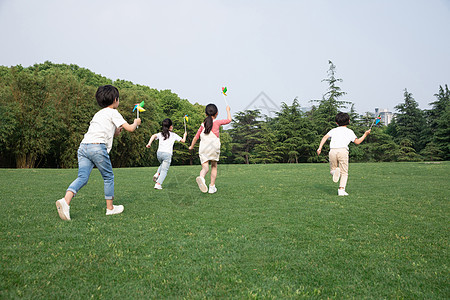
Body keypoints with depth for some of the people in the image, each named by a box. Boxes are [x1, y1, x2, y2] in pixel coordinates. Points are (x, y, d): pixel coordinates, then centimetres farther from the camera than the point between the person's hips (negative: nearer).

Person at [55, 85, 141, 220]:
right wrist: (136, 122, 24)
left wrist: (114, 133, 31)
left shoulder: (98, 114, 31)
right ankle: (110, 208, 17)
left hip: (83, 146, 7)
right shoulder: (113, 113, 8)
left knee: (82, 177, -2)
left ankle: (65, 200, -24)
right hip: (98, 147, -7)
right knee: (108, 177, 8)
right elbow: (130, 128, 4)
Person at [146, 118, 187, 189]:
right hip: (167, 154, -4)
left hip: (159, 153, 4)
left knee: (162, 164, 32)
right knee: (164, 170, 0)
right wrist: (185, 135, 34)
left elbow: (154, 136, -4)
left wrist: (149, 143, -13)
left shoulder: (160, 134, 15)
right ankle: (158, 184, -12)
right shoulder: (173, 135, 10)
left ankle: (157, 174, 9)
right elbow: (183, 140, 15)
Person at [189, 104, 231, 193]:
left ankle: (201, 177, -36)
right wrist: (228, 110, 33)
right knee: (214, 167, 15)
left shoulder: (203, 125, 13)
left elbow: (196, 137, 19)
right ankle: (212, 187, 13)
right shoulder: (217, 122, 3)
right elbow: (229, 120, 17)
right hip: (214, 148, -2)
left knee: (205, 168, -3)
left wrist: (191, 146, 35)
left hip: (203, 149, 2)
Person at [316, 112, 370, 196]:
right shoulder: (349, 131, 18)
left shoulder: (334, 130, 21)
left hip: (332, 151, 1)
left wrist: (320, 148, 1)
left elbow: (325, 137, 6)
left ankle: (335, 171, -20)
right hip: (343, 150, -1)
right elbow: (357, 142, 23)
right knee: (344, 172, 7)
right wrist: (365, 134, 36)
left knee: (332, 169, 16)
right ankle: (341, 189, -7)